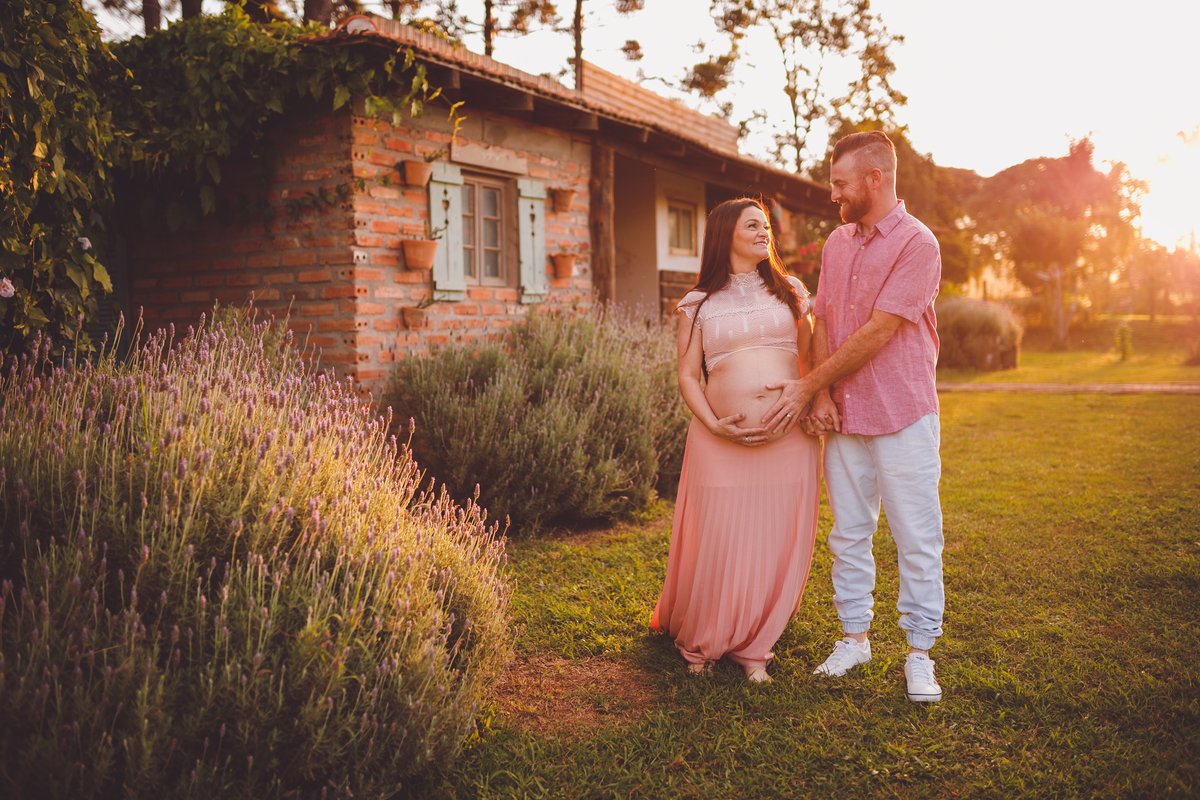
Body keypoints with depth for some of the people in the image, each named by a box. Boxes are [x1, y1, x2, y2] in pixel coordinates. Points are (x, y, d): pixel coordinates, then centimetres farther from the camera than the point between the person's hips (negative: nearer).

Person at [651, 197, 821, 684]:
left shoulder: (789, 292, 15)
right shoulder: (698, 304, 8)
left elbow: (810, 358, 15)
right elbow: (687, 376, 4)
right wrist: (714, 425, -10)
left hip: (790, 438, 2)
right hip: (723, 441, -2)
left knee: (778, 545, 3)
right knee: (719, 546, 0)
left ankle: (752, 646, 23)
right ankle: (700, 642, 26)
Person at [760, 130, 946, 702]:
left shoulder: (917, 243, -10)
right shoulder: (837, 242, 11)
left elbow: (877, 334, -16)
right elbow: (822, 323, 10)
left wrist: (808, 386, -12)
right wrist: (822, 395, -5)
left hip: (903, 418, -6)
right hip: (844, 418, 6)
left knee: (917, 539, 2)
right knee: (848, 534, 11)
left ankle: (919, 653, 15)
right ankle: (854, 638, 25)